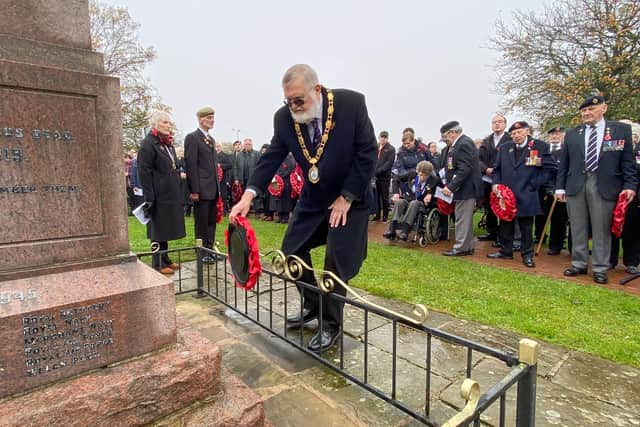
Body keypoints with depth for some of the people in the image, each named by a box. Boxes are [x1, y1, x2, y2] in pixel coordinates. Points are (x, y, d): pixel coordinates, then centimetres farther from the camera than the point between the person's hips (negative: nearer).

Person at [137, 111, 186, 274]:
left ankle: (165, 259, 27)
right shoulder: (148, 143, -11)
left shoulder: (168, 143, 15)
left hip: (171, 194, 8)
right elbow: (144, 172, -16)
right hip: (159, 195, -8)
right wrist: (149, 198, -19)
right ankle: (158, 264, 13)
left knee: (166, 228, 15)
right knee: (158, 229, 1)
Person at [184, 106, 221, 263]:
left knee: (211, 222, 13)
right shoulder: (192, 138, -8)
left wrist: (218, 186, 15)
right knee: (202, 223, 2)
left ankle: (210, 250, 23)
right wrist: (194, 190, -18)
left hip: (213, 189, 8)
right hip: (202, 189, -8)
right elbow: (191, 166, -14)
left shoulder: (211, 139, 18)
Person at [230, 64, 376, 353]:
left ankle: (331, 324, 17)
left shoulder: (351, 103, -19)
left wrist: (346, 198, -17)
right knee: (291, 251, 6)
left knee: (337, 261, -4)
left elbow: (367, 152, -16)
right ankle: (312, 306, 29)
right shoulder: (284, 118, -9)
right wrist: (249, 195, -21)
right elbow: (272, 157, -8)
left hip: (349, 199, -4)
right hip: (312, 199, 5)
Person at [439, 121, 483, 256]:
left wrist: (451, 187, -23)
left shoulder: (464, 143, -16)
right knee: (465, 219, 16)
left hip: (466, 188, -10)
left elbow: (464, 169, -23)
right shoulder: (456, 144, 12)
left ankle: (461, 248, 7)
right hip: (463, 188, 10)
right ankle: (469, 246, 26)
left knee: (462, 219, -2)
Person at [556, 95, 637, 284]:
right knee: (578, 228, 8)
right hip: (575, 185, 2)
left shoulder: (621, 130, 7)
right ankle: (579, 264, 19)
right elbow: (563, 163, 10)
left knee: (601, 229, 3)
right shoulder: (572, 134, 11)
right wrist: (560, 187, 5)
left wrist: (630, 185, -4)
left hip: (604, 186, -2)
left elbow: (628, 161, 4)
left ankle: (599, 269, 13)